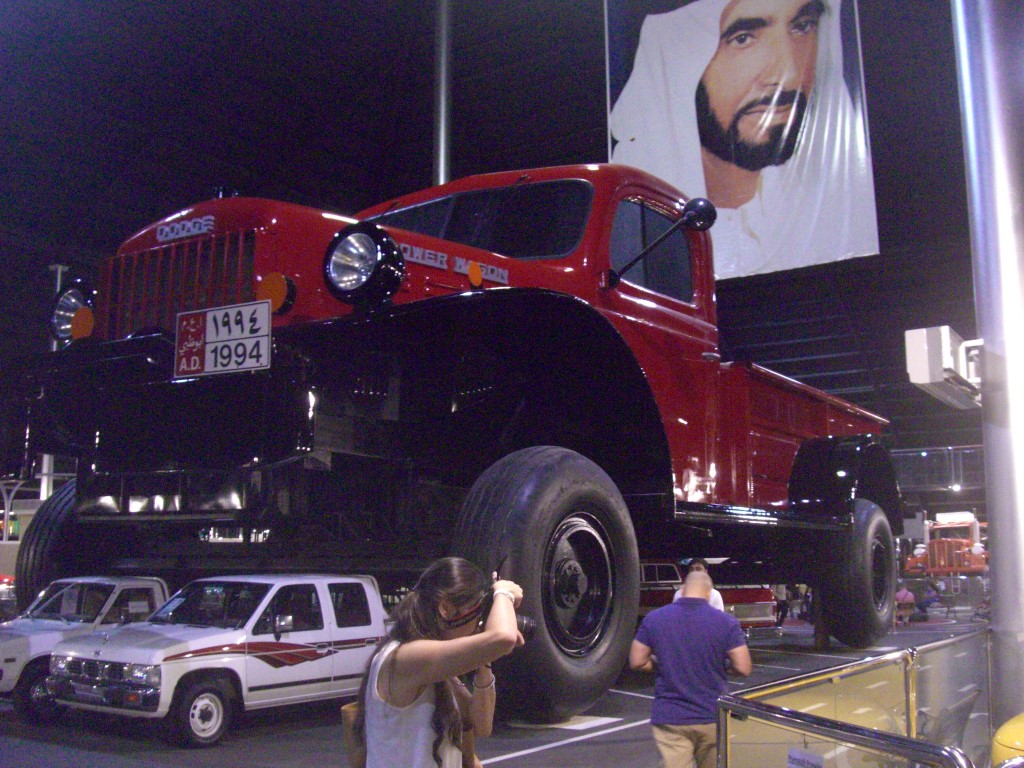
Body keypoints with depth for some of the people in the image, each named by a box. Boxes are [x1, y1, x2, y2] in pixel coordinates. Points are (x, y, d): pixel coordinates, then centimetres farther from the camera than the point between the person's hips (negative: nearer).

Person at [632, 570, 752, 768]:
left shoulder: (654, 618, -3)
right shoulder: (726, 622, -7)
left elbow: (637, 662, 2)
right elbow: (743, 668, -8)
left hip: (669, 718, 0)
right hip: (713, 717, 1)